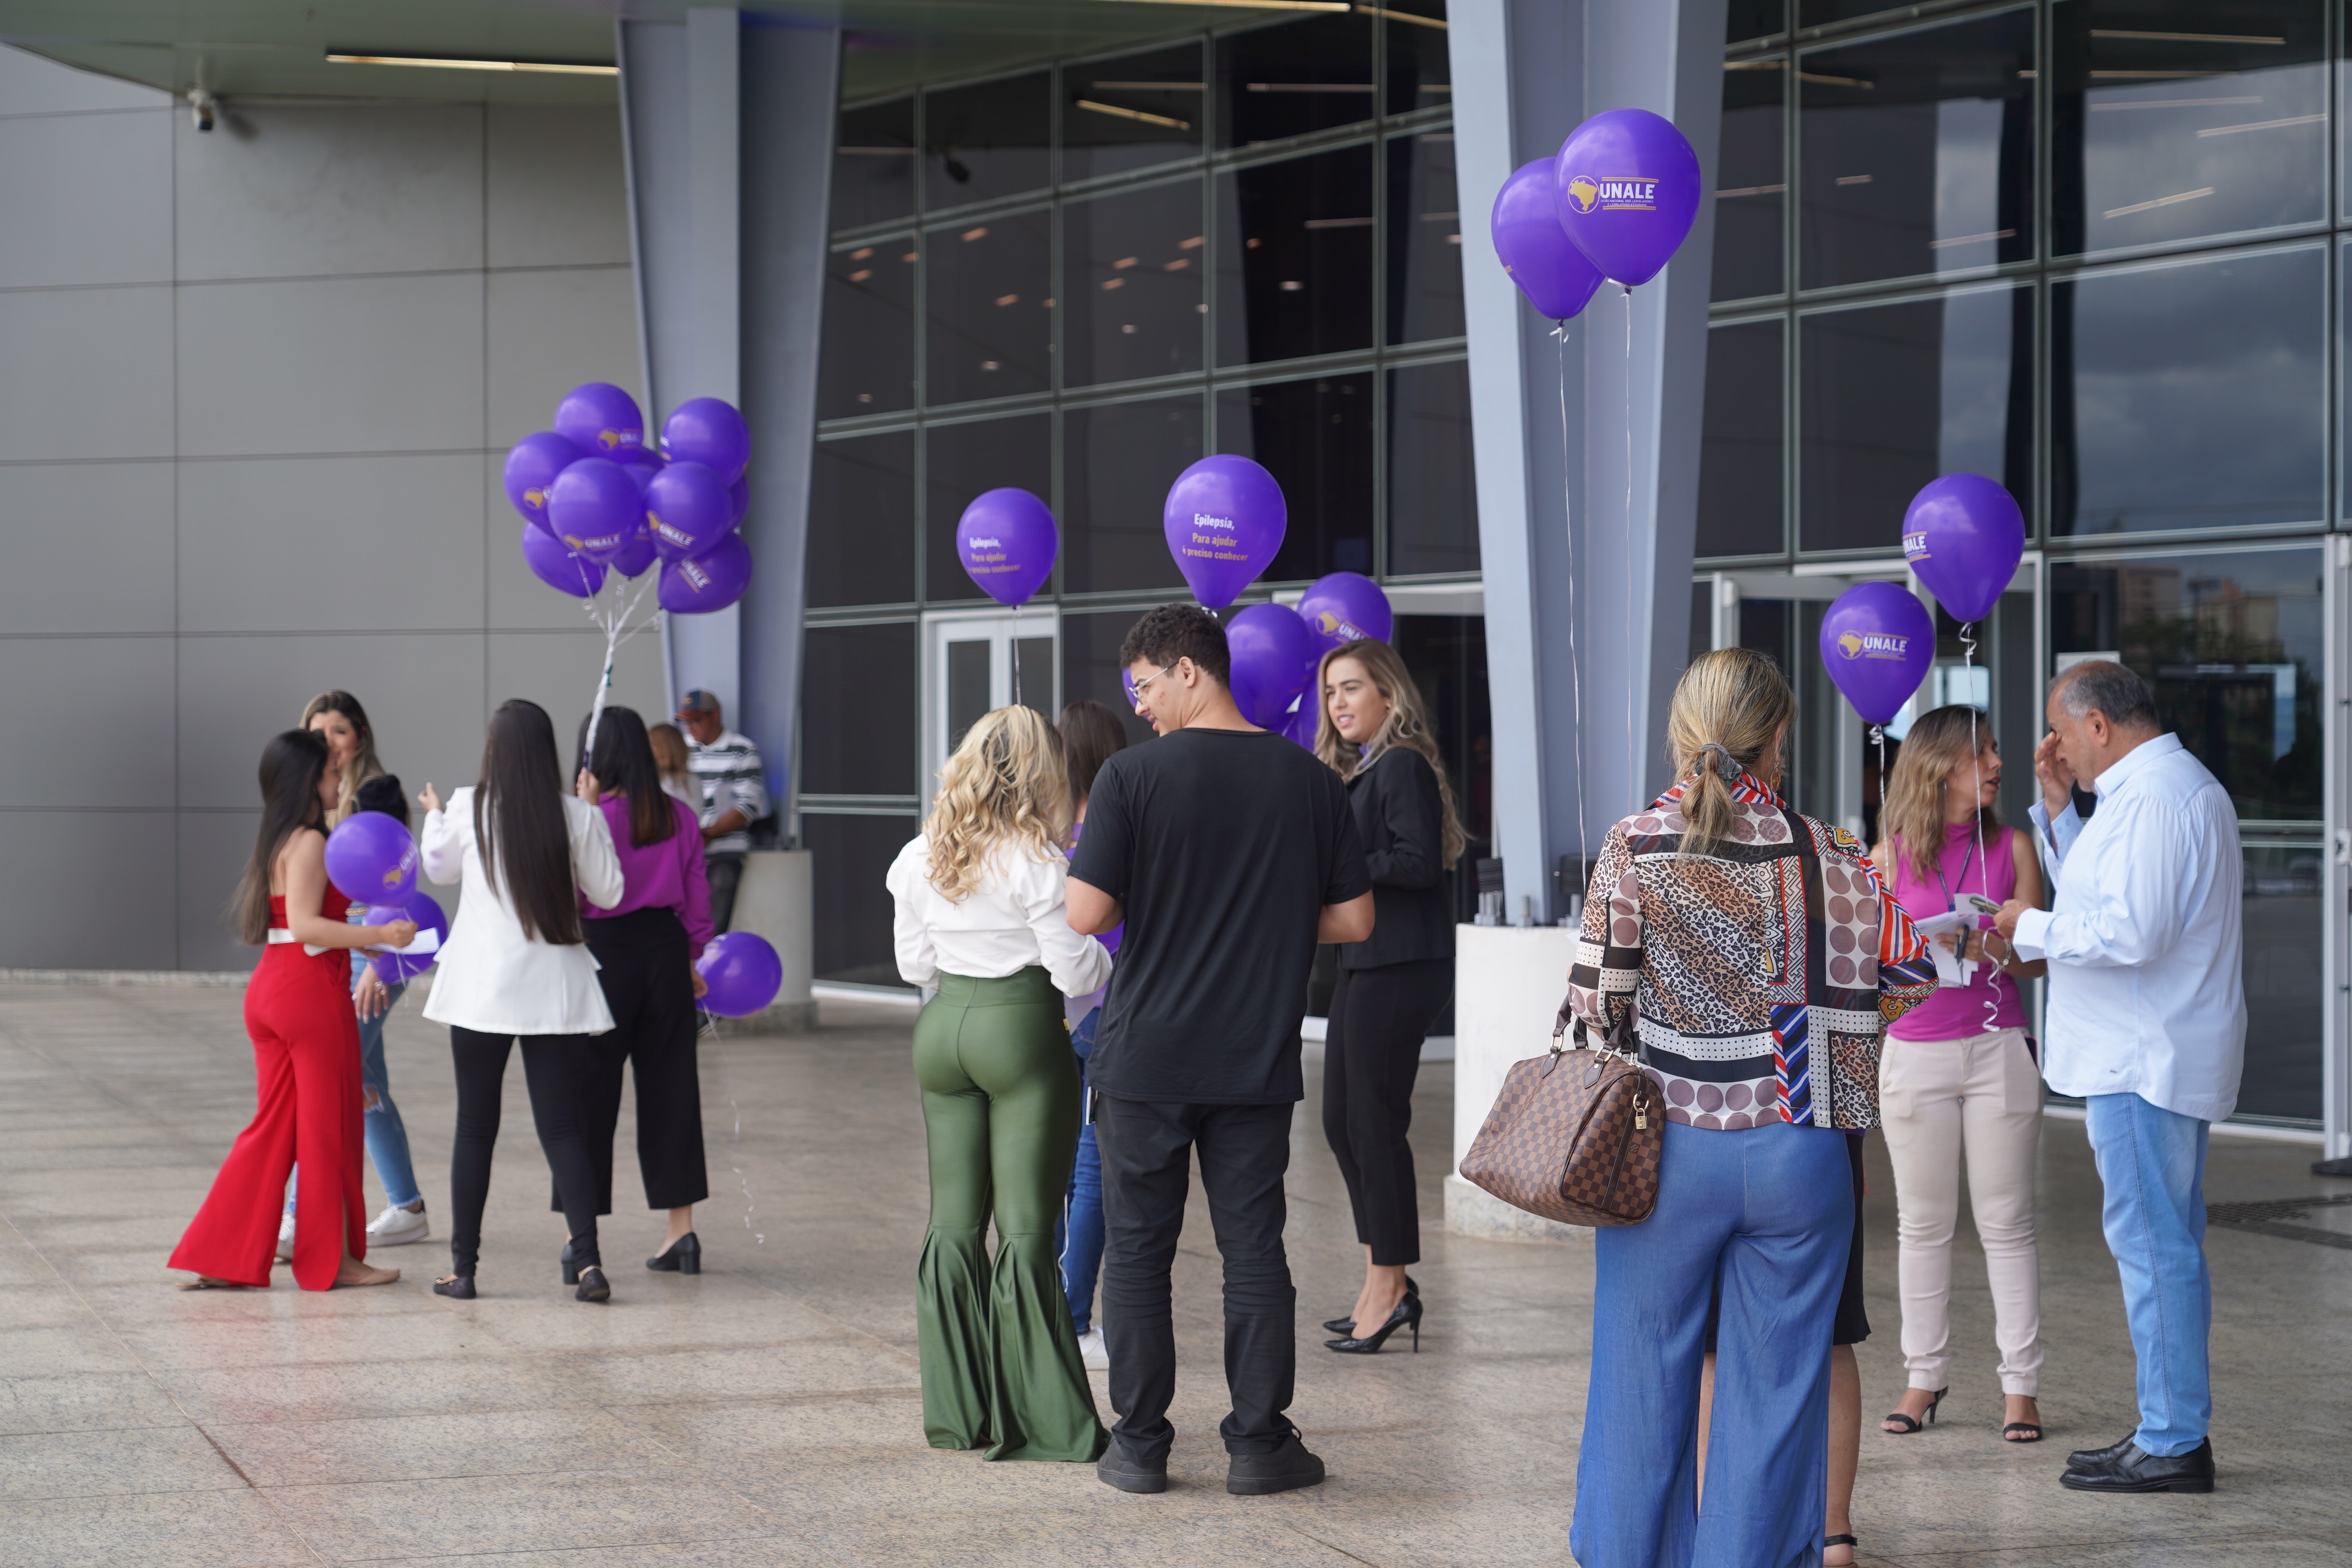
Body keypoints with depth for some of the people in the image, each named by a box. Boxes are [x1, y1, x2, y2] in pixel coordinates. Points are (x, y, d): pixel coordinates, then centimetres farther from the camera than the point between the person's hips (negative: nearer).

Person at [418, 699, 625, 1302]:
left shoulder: (469, 809, -5)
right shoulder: (579, 816, -7)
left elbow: (440, 868, 15)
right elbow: (607, 892, 3)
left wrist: (433, 815, 36)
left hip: (481, 989, 0)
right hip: (556, 990, 0)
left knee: (475, 1128, 9)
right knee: (563, 1128, 3)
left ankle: (463, 1267, 12)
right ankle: (586, 1257, -10)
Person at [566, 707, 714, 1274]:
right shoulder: (679, 817, 2)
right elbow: (697, 898, 8)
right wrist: (692, 960, 21)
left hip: (604, 953, -5)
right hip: (666, 951, 5)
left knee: (590, 1094, 4)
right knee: (669, 1088, 11)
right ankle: (681, 1228, 12)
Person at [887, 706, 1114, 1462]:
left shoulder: (922, 857, 4)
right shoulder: (1036, 860, -13)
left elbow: (913, 964, 12)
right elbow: (1075, 972, -12)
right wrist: (1104, 959, 9)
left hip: (942, 1026, 5)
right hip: (1022, 1029, -5)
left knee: (953, 1221, 10)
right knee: (1026, 1226, -3)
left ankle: (956, 1408, 13)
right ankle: (1040, 1419, -2)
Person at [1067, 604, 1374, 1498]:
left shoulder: (1133, 777, -9)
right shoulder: (1309, 780, 1)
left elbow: (1088, 913, -13)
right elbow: (1353, 920, 4)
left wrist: (1155, 907, 7)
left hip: (1146, 1057, -2)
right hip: (1259, 1059, 2)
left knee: (1138, 1249, 8)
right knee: (1253, 1250, 9)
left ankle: (1139, 1445, 12)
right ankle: (1259, 1443, 11)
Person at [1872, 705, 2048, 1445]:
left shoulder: (2013, 847, 3)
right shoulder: (1892, 854, 2)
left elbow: (2037, 958, 4)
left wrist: (1994, 950, -15)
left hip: (1998, 1049, 0)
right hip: (1915, 1051, 0)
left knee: (2006, 1223, 1)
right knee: (1922, 1223, 8)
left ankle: (2020, 1384, 6)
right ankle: (1924, 1376, 17)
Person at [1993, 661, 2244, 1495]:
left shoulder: (2153, 798, -18)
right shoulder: (2181, 784, 18)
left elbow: (2129, 931, -27)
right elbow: (2102, 896, 25)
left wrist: (2030, 926, -13)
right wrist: (2058, 805, 17)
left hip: (2143, 1059, -11)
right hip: (2161, 1053, 11)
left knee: (2152, 1245, -7)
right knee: (2168, 1246, 15)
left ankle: (2172, 1445, -4)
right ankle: (2176, 1428, 21)